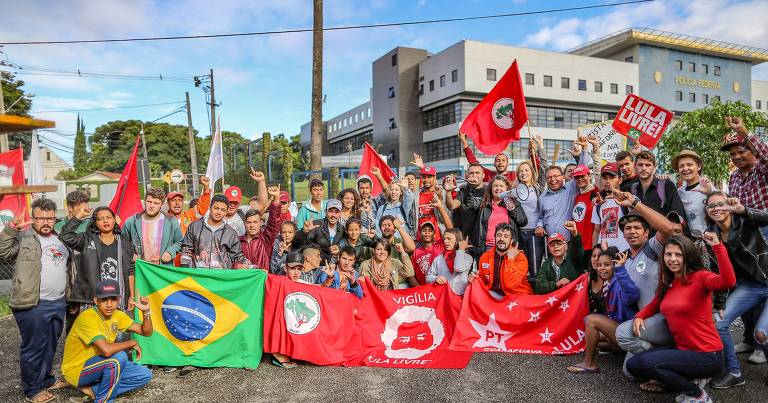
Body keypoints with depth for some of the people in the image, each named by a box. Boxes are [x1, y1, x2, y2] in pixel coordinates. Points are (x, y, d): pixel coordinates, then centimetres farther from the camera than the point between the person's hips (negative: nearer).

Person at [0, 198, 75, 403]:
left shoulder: (61, 239, 15)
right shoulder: (22, 237, -3)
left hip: (59, 303, 6)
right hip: (33, 305, -6)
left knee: (50, 346, 19)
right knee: (34, 348, 3)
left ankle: (46, 379, 36)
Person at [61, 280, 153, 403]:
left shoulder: (117, 315, -3)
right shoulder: (87, 318, -26)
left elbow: (146, 332, -2)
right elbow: (106, 350, -39)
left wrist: (146, 312, -20)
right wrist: (132, 343, -22)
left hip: (101, 365, 7)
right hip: (77, 371, -7)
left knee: (145, 375, -5)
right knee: (119, 356, -33)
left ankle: (94, 390, -2)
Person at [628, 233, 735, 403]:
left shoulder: (700, 277, -14)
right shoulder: (668, 283, 8)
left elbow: (728, 282, -36)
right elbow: (654, 305, 23)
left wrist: (718, 247, -41)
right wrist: (639, 316, 3)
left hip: (706, 356, -8)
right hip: (682, 350, 8)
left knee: (646, 362, -24)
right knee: (633, 365, 3)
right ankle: (687, 379, 13)